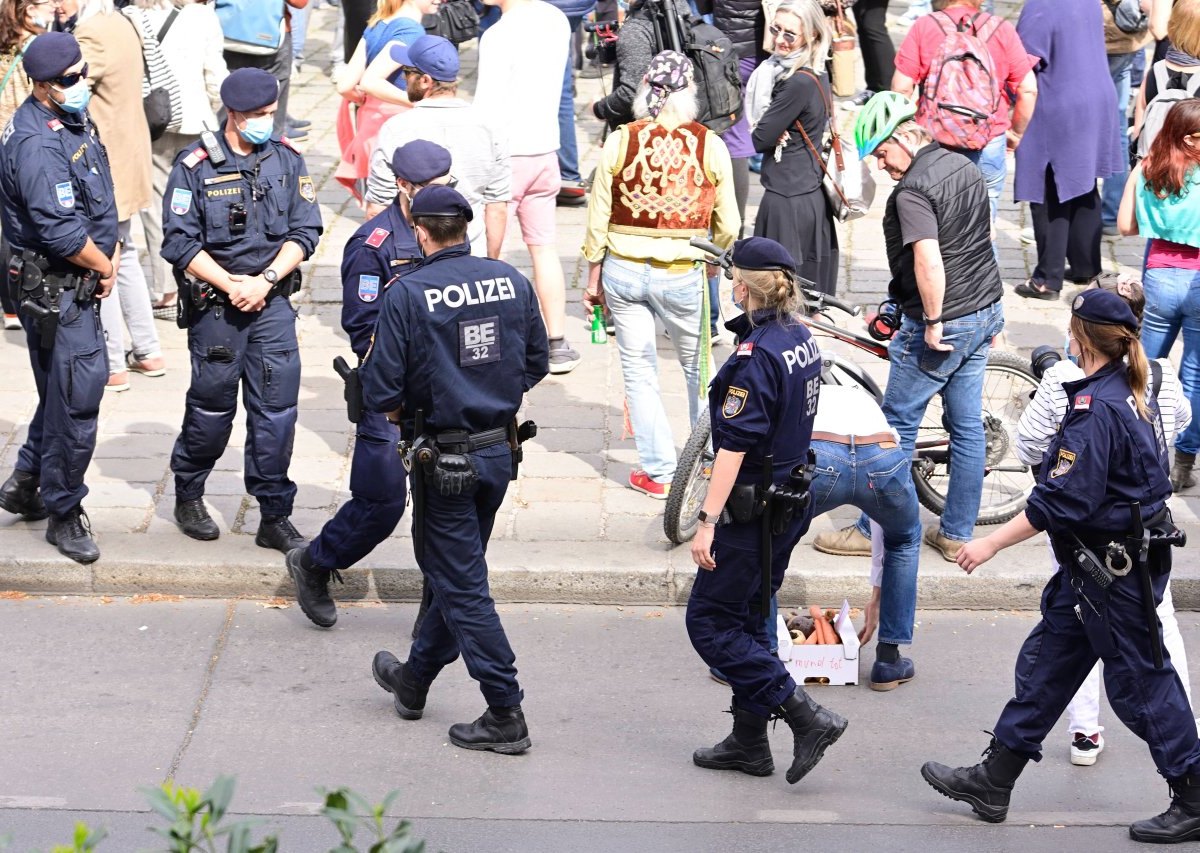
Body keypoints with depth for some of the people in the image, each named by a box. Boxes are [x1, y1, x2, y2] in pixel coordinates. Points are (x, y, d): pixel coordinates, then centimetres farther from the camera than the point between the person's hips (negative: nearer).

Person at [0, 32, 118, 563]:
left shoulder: (75, 120, 7)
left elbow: (97, 196, 19)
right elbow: (61, 232, -28)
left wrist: (109, 251, 6)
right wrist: (104, 267, -12)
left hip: (78, 284, 10)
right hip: (55, 291, -10)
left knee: (77, 383, 20)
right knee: (75, 398, -3)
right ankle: (63, 514, 11)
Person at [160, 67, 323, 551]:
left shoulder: (288, 162, 3)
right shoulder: (194, 167, -7)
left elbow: (304, 232, 1)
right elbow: (180, 243, -9)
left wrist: (264, 281, -11)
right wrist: (231, 285, -13)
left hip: (273, 303, 2)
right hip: (214, 306, -2)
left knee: (276, 411, -1)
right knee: (212, 407, 8)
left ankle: (275, 518, 7)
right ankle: (188, 496, 30)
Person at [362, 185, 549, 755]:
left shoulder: (406, 296, -16)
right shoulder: (512, 281, -1)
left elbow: (380, 393, -15)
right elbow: (537, 363, 10)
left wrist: (403, 413, 6)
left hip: (444, 462, -6)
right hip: (501, 448, 6)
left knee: (462, 587, 2)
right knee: (455, 573, 20)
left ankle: (506, 716, 2)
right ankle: (413, 680, 38)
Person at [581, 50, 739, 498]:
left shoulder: (620, 141, -6)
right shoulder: (710, 145, -7)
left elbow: (598, 216, -2)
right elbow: (728, 224, 0)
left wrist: (593, 277, 10)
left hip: (624, 270, 0)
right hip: (683, 273, 0)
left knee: (638, 369, 11)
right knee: (698, 367, 20)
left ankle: (657, 472, 15)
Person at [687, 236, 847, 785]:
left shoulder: (756, 355, -22)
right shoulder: (802, 339, 6)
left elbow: (735, 446, -24)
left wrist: (707, 521, -22)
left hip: (754, 508, -9)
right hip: (790, 500, 9)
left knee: (709, 622, -1)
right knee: (746, 620, 17)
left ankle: (807, 718, -6)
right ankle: (749, 743, 23)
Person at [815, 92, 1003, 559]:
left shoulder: (912, 191, -21)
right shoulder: (964, 167, 8)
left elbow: (928, 262, -32)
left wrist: (933, 323, -20)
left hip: (944, 324, -9)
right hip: (985, 311, 9)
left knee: (898, 425, 4)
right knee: (967, 426, 13)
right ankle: (957, 534, 20)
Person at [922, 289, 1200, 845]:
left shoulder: (1094, 408, -22)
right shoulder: (1133, 397, 7)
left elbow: (1063, 500, -26)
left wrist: (991, 543, -20)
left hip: (1112, 571, -10)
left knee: (1138, 684, 0)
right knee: (1044, 664, 14)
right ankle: (993, 782, 22)